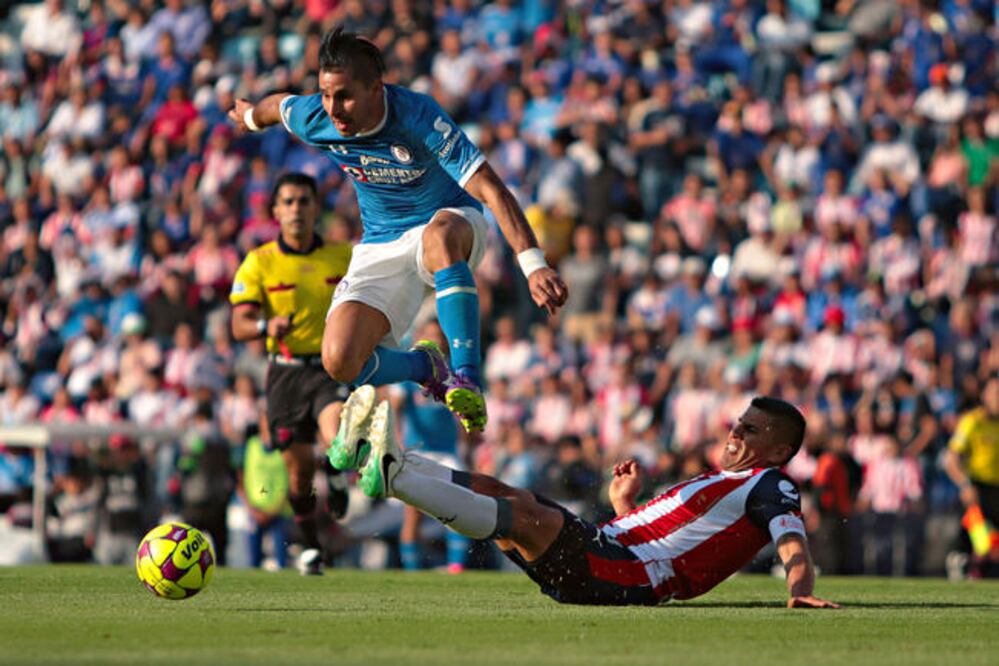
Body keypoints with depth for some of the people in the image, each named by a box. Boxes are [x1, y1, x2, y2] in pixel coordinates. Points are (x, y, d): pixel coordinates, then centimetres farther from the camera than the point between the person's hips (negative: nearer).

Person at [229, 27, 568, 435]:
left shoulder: (419, 117, -29)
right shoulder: (314, 120, -15)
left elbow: (490, 189, -34)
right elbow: (277, 105, 12)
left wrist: (534, 266, -43)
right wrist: (251, 116, 36)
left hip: (451, 222, -4)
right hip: (381, 248, 4)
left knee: (440, 234, -44)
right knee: (340, 363, -18)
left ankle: (467, 380, -43)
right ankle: (425, 367, 15)